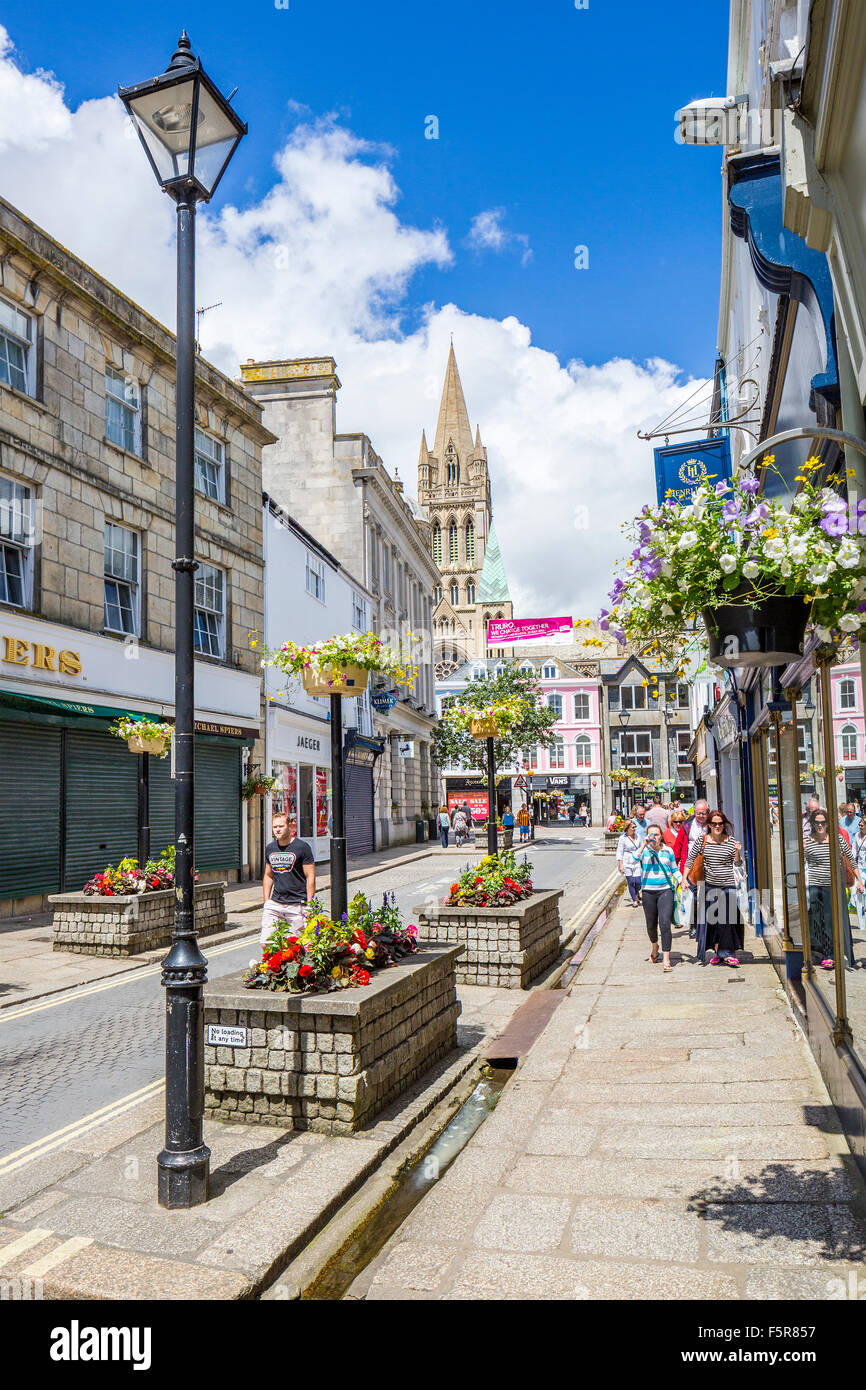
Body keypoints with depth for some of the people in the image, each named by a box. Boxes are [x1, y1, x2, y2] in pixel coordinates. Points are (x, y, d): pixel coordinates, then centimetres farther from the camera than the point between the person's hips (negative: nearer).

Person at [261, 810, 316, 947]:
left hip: (297, 904, -5)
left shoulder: (302, 847, -5)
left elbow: (310, 877, -6)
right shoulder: (270, 848, 11)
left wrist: (309, 904, -10)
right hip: (275, 903, 5)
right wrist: (265, 901, 14)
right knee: (266, 943, -3)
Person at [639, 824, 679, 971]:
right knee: (651, 924, 11)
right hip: (648, 892, 1)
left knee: (665, 924, -12)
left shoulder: (668, 850, 6)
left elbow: (674, 869, 16)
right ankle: (654, 947, 41)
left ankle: (666, 959, -10)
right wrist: (644, 845, -22)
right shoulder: (644, 850, 1)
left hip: (665, 890, -1)